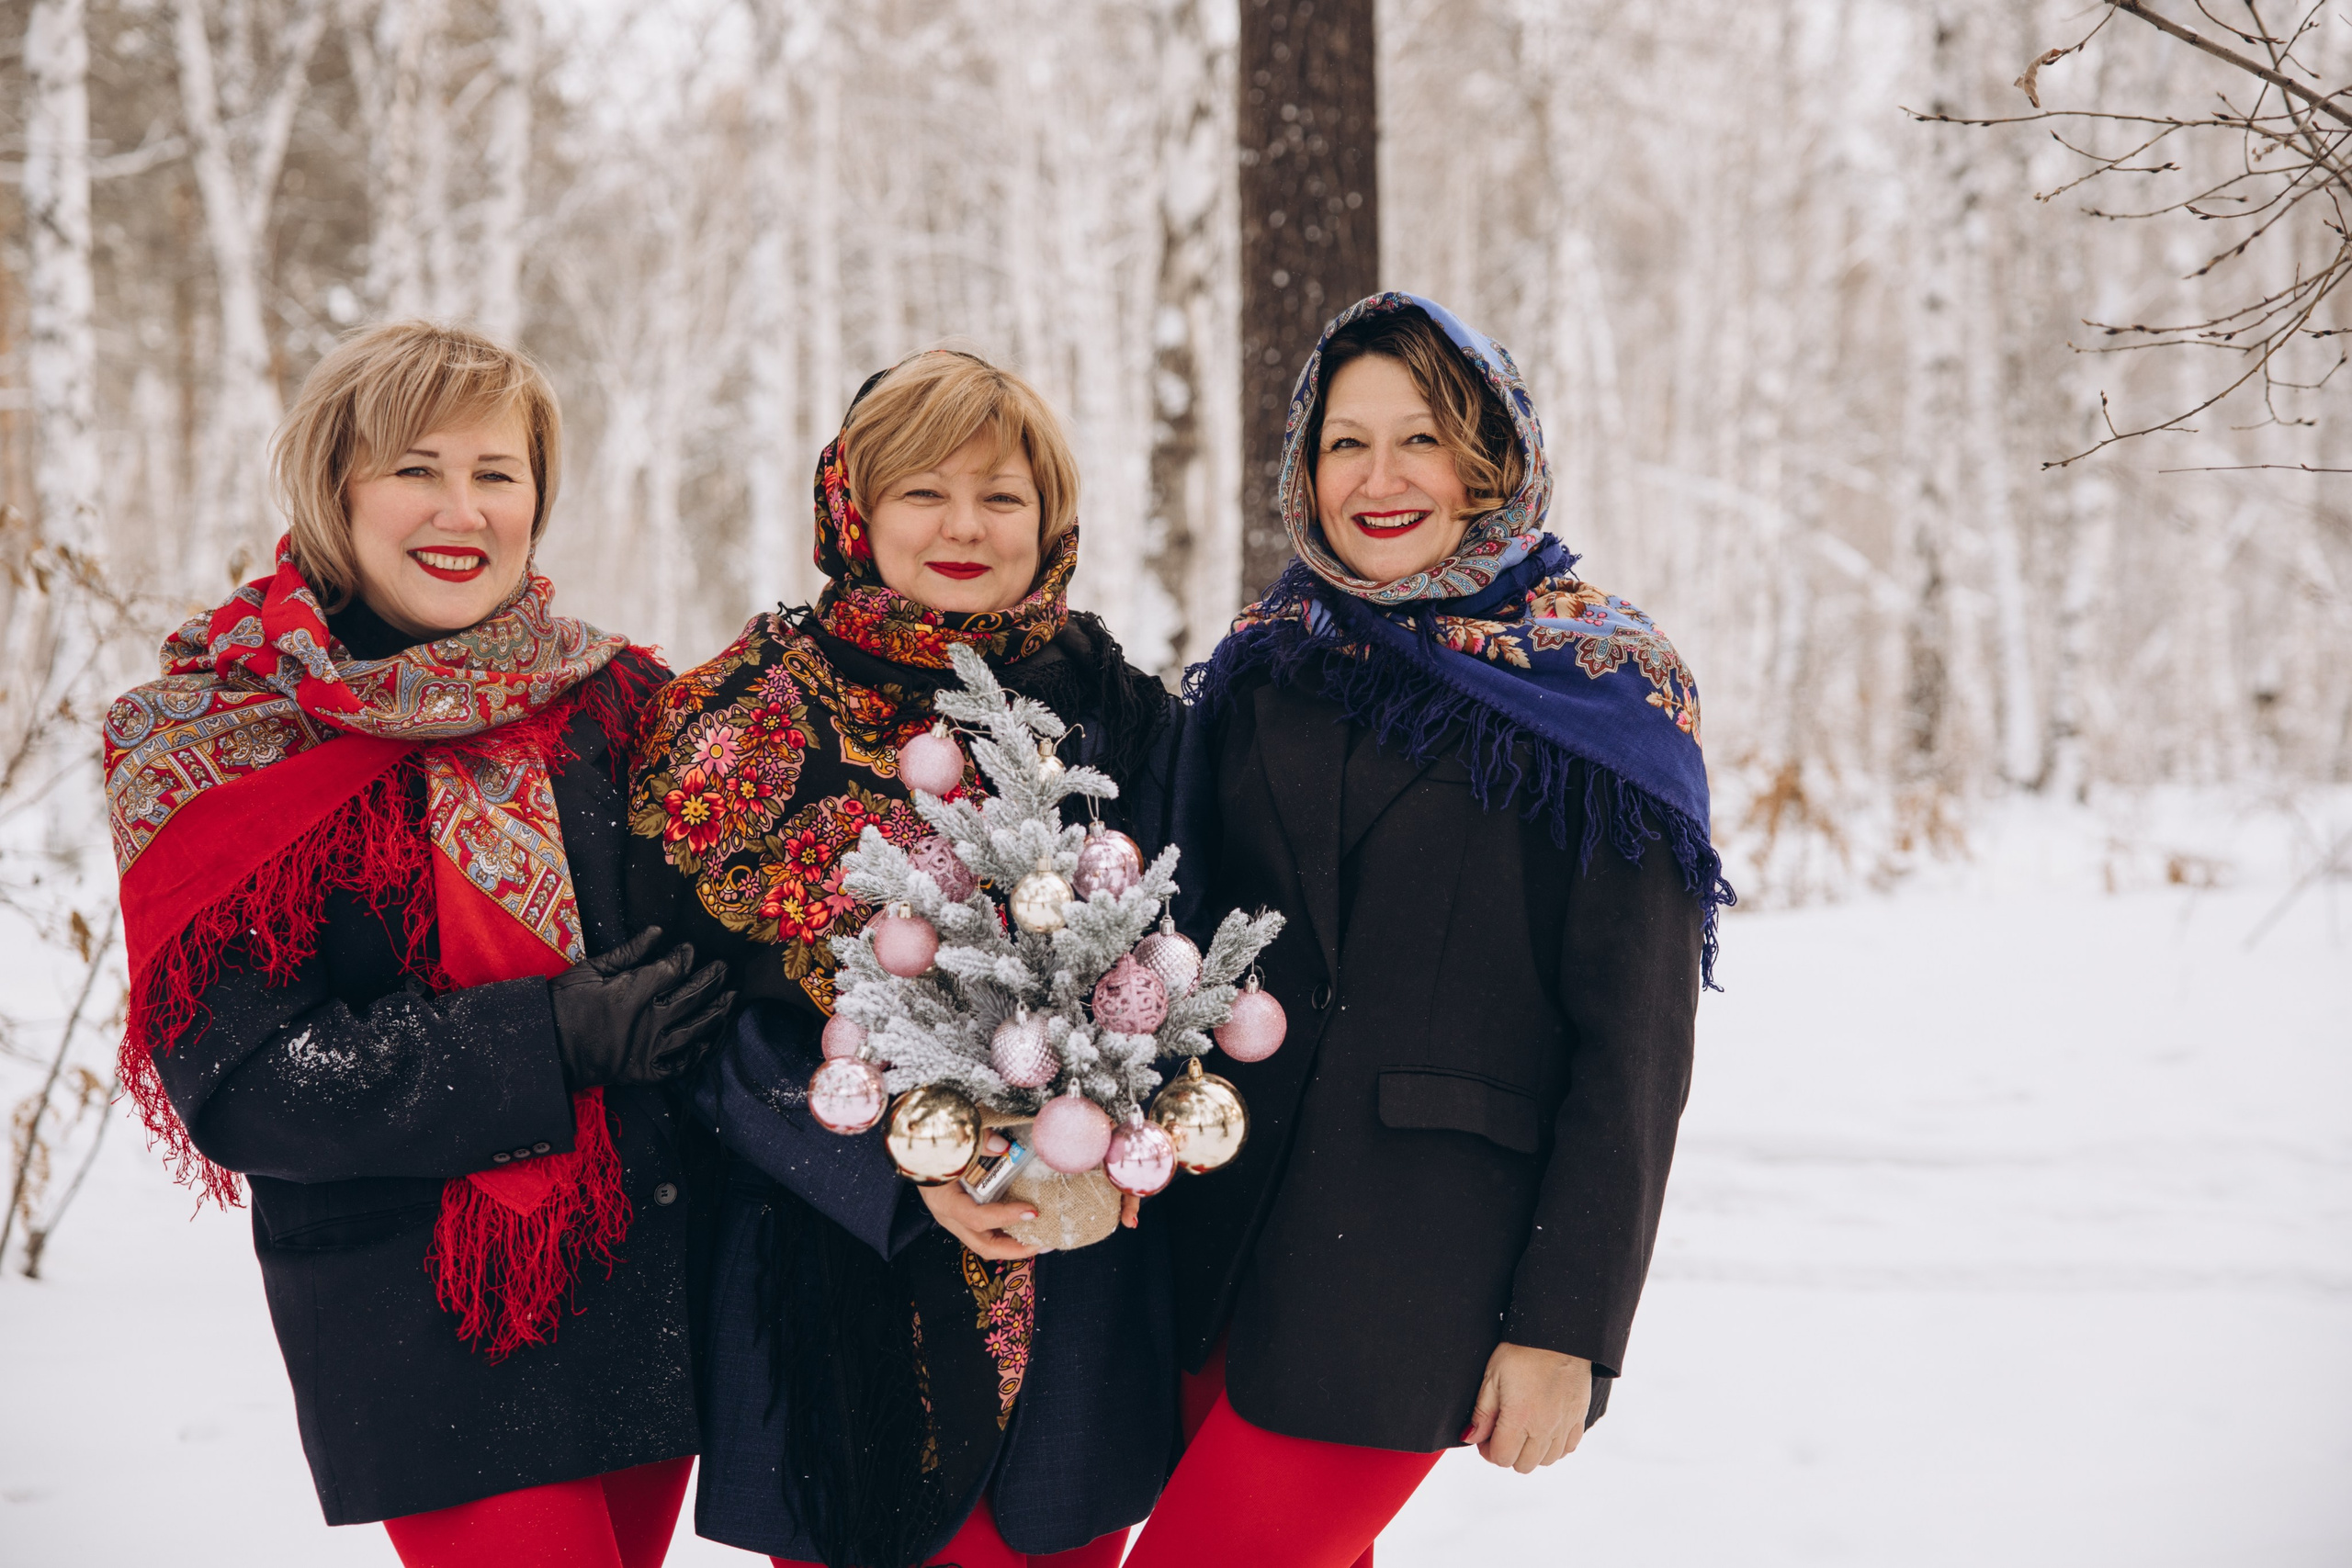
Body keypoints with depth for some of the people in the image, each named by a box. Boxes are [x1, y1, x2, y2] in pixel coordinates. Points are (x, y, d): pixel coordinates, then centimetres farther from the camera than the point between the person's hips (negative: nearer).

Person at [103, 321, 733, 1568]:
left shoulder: (614, 701, 5)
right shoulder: (215, 747, -5)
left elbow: (706, 956, 13)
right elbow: (237, 1078, -13)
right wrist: (553, 1040, -19)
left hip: (648, 1279, 4)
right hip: (418, 1317, -4)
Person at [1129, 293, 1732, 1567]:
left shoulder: (1598, 698, -2)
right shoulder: (1260, 671, 10)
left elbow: (1634, 1051, -6)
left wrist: (1565, 1325, -11)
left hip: (1421, 1273, -4)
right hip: (1215, 1247, 4)